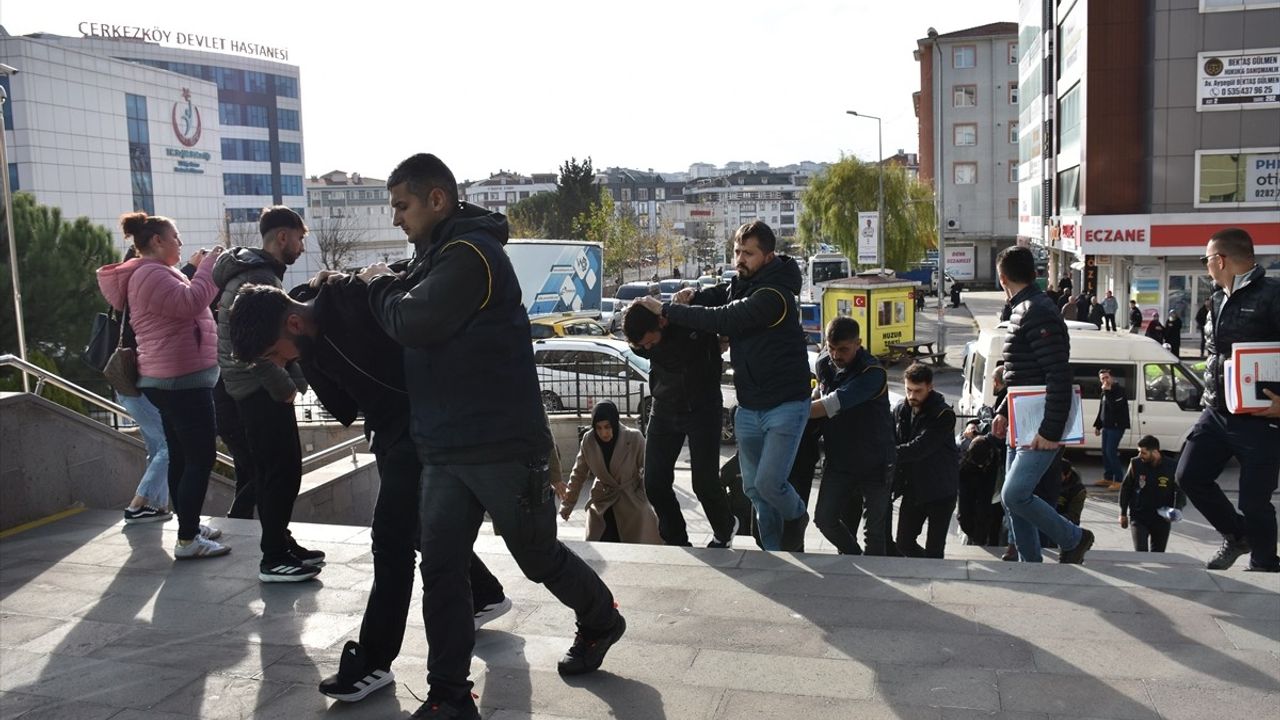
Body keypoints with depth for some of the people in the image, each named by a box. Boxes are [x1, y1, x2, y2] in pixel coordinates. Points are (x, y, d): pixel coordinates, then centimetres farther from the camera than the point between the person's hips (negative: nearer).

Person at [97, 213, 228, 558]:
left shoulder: (153, 274, 20)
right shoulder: (151, 274, -15)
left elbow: (185, 305, 23)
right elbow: (190, 302, -27)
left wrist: (208, 270, 13)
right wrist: (209, 266, -17)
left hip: (174, 379, 11)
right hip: (183, 380, -11)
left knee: (182, 457, 15)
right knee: (201, 459, -10)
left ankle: (189, 526, 24)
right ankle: (187, 540, -8)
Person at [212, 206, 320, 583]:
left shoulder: (257, 272, 17)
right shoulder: (259, 278, -17)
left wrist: (292, 378, 10)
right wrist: (285, 386, -17)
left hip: (258, 389, 11)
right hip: (262, 391, -11)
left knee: (273, 470, 16)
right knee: (282, 470, -6)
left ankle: (280, 544, 25)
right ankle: (274, 559, 1)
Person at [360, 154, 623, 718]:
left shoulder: (470, 253, -16)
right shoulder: (437, 256, 16)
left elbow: (413, 323, -23)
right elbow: (409, 314, 20)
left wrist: (381, 285, -6)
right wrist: (387, 286, 4)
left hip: (501, 446, -8)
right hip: (444, 450, 9)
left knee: (538, 556, 10)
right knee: (441, 571, 4)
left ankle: (600, 621, 36)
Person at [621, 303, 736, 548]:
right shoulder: (641, 340, -8)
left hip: (702, 410, -4)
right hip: (664, 411, 4)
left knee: (704, 482, -4)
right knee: (654, 483, 0)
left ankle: (724, 531, 26)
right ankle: (676, 540, 19)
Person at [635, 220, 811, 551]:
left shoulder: (773, 295, -22)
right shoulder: (740, 284, 6)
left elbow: (722, 319, -27)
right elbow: (716, 296, 23)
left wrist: (666, 309, -21)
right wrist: (691, 297, -3)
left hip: (785, 404, -8)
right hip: (749, 406, 8)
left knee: (769, 482, -15)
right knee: (753, 487, 10)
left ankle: (797, 516, 18)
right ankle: (774, 552, 25)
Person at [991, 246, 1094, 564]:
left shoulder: (1038, 314, -17)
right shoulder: (1022, 311, 15)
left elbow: (1059, 377, -23)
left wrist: (1051, 431, -24)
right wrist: (1004, 411, 20)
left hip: (1041, 429, -10)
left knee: (1014, 495, -15)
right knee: (1014, 498, 10)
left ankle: (1074, 539, 6)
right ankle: (1031, 563, 20)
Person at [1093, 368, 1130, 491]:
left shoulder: (1119, 390, -12)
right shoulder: (1103, 392, 14)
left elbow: (1114, 406, -26)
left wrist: (1107, 391, -25)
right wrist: (1097, 425, 21)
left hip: (1116, 426, -9)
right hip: (1106, 426, 9)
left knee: (1111, 452, -14)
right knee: (1105, 452, 11)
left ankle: (1118, 480, -10)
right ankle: (1107, 478, 20)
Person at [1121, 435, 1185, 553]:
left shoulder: (1172, 466, -11)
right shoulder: (1136, 464, -9)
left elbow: (1180, 491, 0)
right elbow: (1126, 489, 3)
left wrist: (1176, 510, -19)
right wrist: (1123, 513, 7)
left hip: (1162, 518, 1)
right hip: (1138, 516, -1)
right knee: (1141, 552, -15)